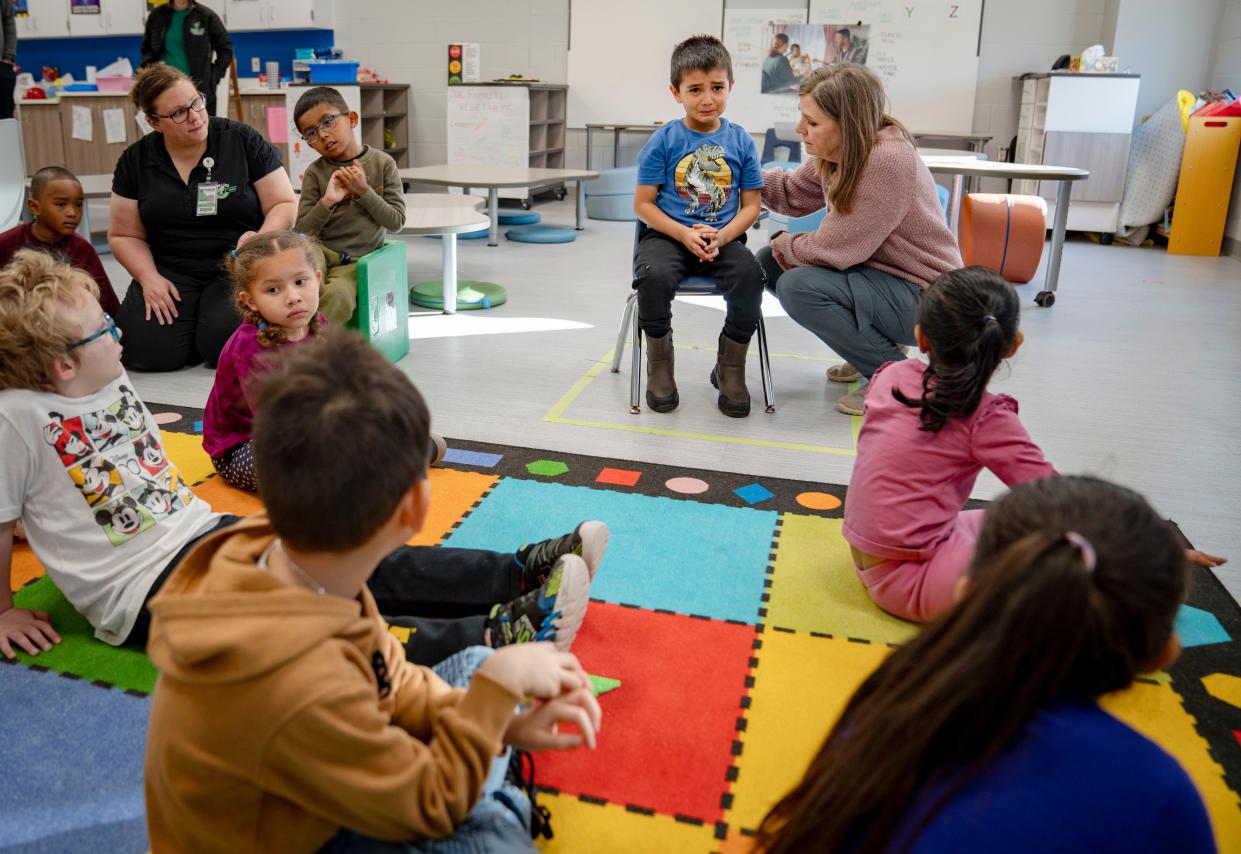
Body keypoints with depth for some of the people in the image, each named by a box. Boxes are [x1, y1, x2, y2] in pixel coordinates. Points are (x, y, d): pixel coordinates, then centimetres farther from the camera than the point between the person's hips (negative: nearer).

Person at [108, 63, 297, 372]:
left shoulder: (244, 141, -3)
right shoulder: (135, 160, 5)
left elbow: (284, 205, -3)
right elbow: (124, 235, 8)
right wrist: (149, 278, -11)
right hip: (171, 271, 3)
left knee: (223, 345, -29)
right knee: (148, 351, -22)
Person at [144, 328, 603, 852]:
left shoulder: (290, 564, -18)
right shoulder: (298, 688, -41)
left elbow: (390, 683, -4)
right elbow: (433, 808, -24)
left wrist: (502, 724, -15)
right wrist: (502, 683, -19)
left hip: (312, 774, 7)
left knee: (477, 664, 6)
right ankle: (500, 808, 7)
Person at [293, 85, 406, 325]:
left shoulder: (382, 163, 0)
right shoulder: (315, 172, 1)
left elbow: (396, 221, -1)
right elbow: (302, 231, -1)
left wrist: (363, 190, -12)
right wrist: (327, 202, -17)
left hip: (357, 260, -1)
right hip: (321, 252, 1)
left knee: (338, 296, -30)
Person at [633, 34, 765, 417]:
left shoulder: (741, 141, 4)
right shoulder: (663, 140, -1)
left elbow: (750, 205, 5)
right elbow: (644, 204, -2)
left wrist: (722, 236, -14)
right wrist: (685, 234, -16)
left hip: (723, 238, 2)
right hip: (668, 234, -1)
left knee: (750, 274, -29)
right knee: (654, 275, -34)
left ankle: (730, 366, -5)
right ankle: (659, 361, -6)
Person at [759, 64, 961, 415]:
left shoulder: (886, 161, -29)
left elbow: (834, 249, -26)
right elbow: (793, 193, 9)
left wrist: (784, 245, -8)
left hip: (922, 296, -9)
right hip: (878, 272, 9)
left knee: (798, 286, -26)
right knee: (769, 263, 6)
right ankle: (871, 348, 15)